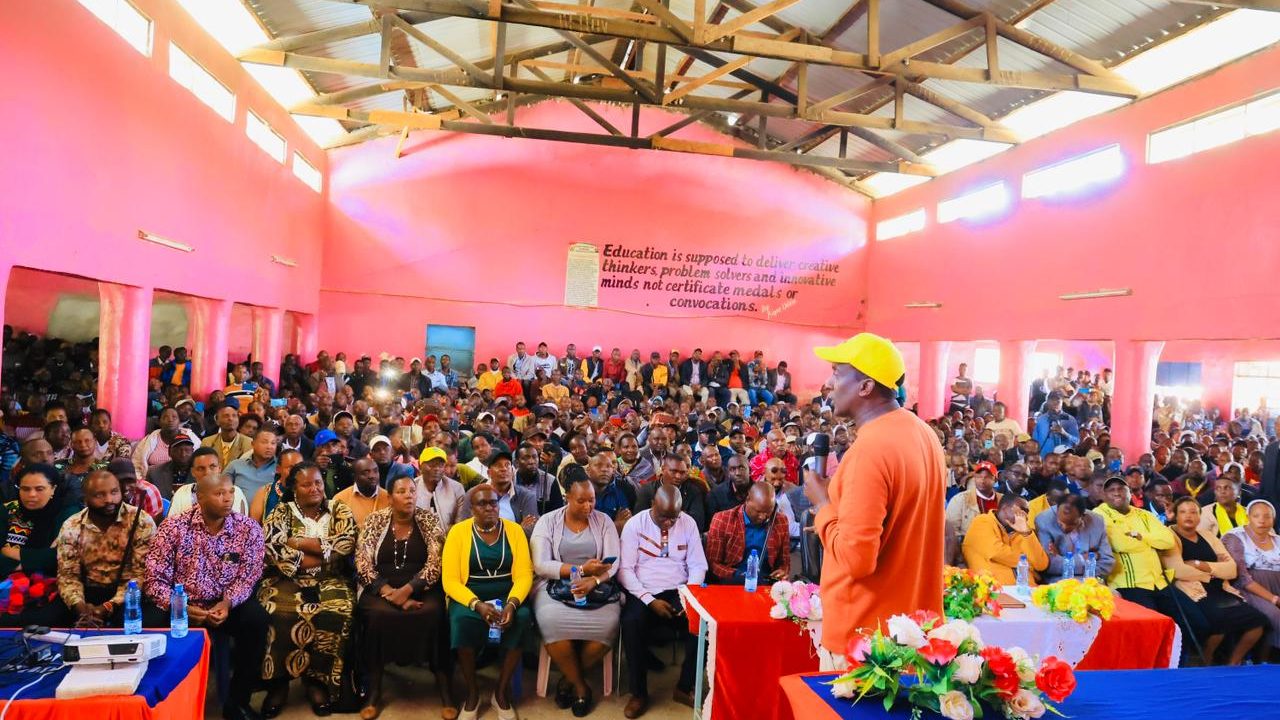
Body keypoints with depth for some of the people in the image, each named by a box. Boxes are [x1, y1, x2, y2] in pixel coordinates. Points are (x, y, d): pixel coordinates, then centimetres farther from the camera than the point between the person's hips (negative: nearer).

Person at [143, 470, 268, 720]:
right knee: (148, 622, -29)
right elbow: (155, 578, -8)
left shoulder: (248, 528, -5)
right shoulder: (173, 526, -6)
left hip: (227, 604, 0)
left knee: (257, 619, -27)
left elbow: (248, 576, -5)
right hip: (178, 605, 0)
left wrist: (227, 603, -23)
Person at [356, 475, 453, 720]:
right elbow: (363, 564, -4)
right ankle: (374, 692, -15)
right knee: (377, 614, -31)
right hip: (382, 588, 1)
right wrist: (390, 593, -17)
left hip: (421, 588, -1)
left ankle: (446, 690, -19)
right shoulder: (375, 520, 3)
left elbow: (435, 564, -6)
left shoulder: (429, 519, 1)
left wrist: (407, 590, -19)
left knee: (433, 613, -30)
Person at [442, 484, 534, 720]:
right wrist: (477, 604, -23)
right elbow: (450, 580, -7)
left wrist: (512, 603, -23)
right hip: (468, 597, -1)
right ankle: (472, 691, -10)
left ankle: (502, 690, -11)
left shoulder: (514, 530, 3)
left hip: (507, 595, 1)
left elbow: (524, 574, -3)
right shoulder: (458, 531, -1)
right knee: (462, 619, -33)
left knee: (522, 617, -30)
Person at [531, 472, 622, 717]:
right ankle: (580, 685, -6)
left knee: (608, 625, -29)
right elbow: (541, 565, -8)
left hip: (598, 586, 1)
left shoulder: (604, 521, 7)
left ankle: (570, 679, 0)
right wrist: (581, 569, -18)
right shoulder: (547, 521, 2)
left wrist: (594, 580, -23)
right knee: (554, 623, -34)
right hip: (556, 586, -1)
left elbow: (613, 561, -2)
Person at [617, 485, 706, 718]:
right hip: (643, 593, -2)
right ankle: (639, 693, -13)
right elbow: (625, 569, -7)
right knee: (631, 623, -33)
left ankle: (685, 687, -4)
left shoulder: (688, 523, 3)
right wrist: (650, 600, -17)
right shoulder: (635, 524, -5)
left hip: (678, 593, 2)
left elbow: (698, 565, 5)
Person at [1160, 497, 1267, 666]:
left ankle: (1233, 663, 10)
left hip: (1220, 591, 7)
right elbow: (1179, 571, -17)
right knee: (1220, 620, -31)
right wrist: (1214, 570, 0)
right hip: (1192, 594, -7)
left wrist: (1200, 565, -10)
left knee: (1258, 619, -10)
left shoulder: (1208, 535, 17)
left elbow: (1232, 569, 7)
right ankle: (1204, 662, -4)